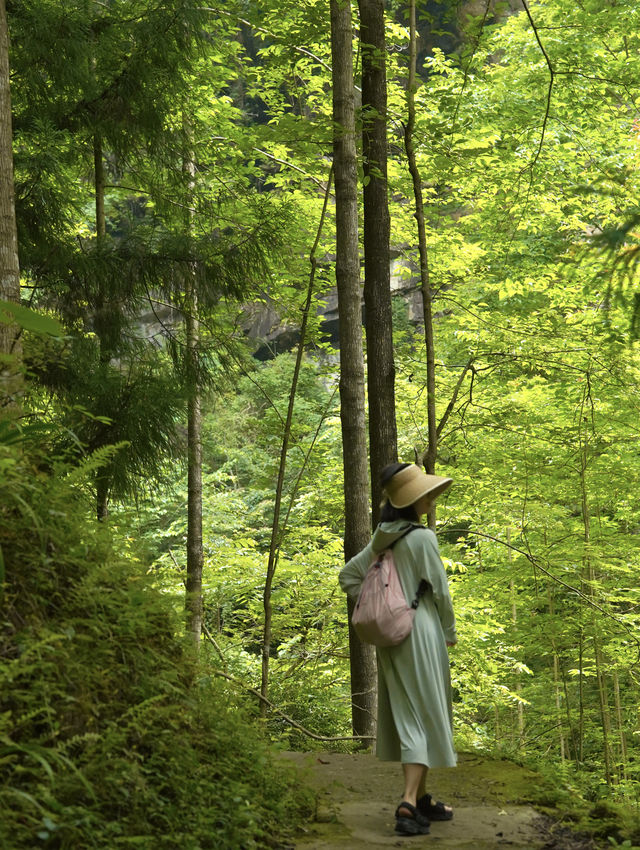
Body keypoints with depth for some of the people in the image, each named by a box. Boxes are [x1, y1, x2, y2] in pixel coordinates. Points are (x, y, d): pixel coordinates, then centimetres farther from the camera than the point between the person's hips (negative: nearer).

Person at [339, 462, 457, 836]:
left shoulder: (382, 538, 7)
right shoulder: (422, 538, -15)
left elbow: (349, 575, 13)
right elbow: (440, 591, -12)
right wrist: (451, 632, 2)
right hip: (421, 633, -7)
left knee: (406, 715, 14)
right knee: (426, 717, -3)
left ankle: (423, 798, 23)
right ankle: (409, 803, -13)